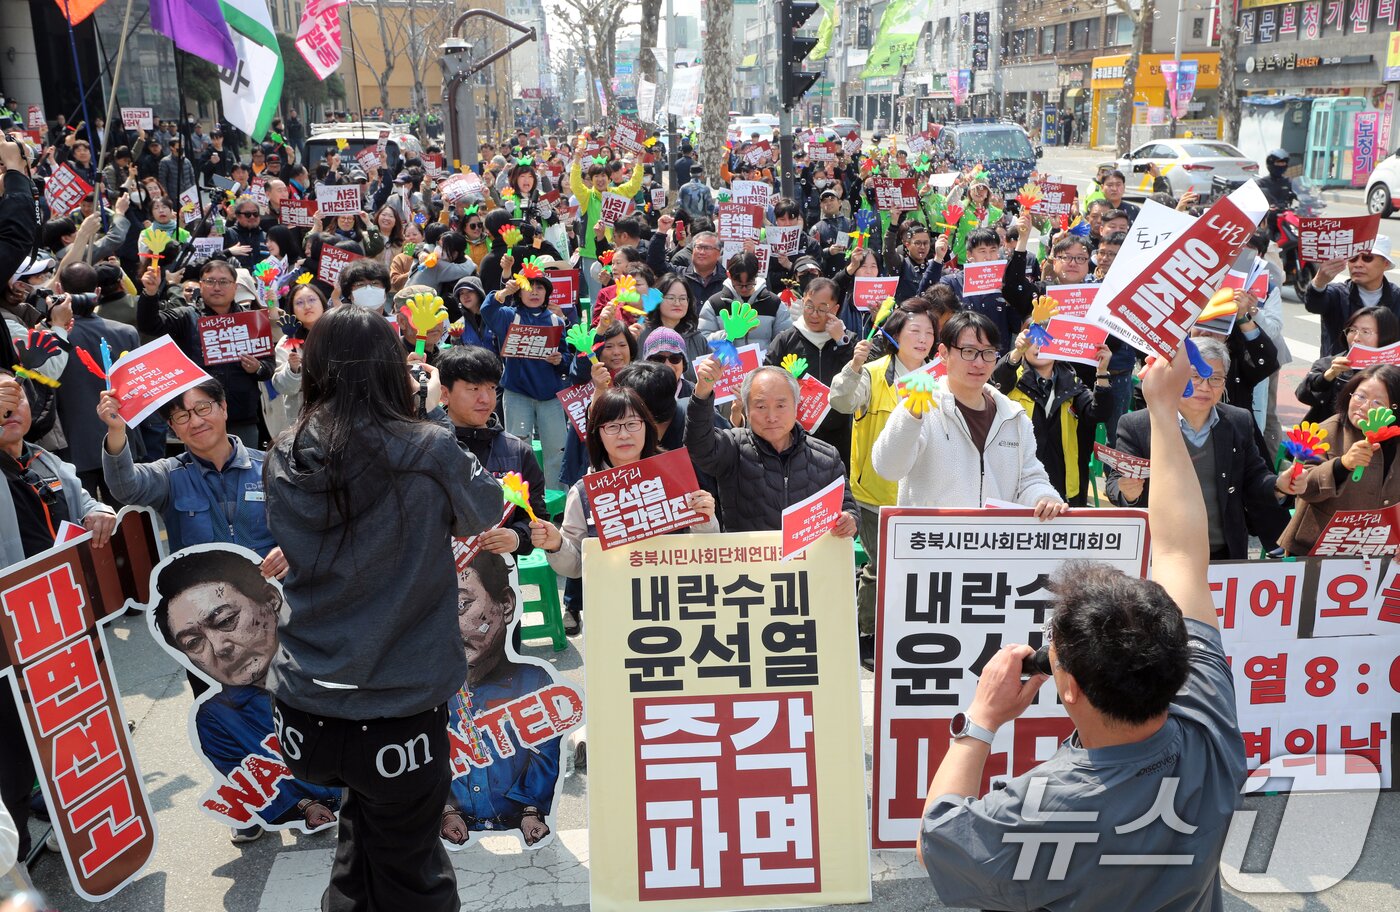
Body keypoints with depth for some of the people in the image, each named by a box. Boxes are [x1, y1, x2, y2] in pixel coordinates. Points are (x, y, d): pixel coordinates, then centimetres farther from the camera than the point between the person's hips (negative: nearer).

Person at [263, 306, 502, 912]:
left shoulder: (285, 460, -4)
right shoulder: (429, 453, -15)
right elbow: (484, 511, 3)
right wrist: (427, 417, 9)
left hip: (306, 706, 3)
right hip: (400, 706, -3)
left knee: (363, 819, 27)